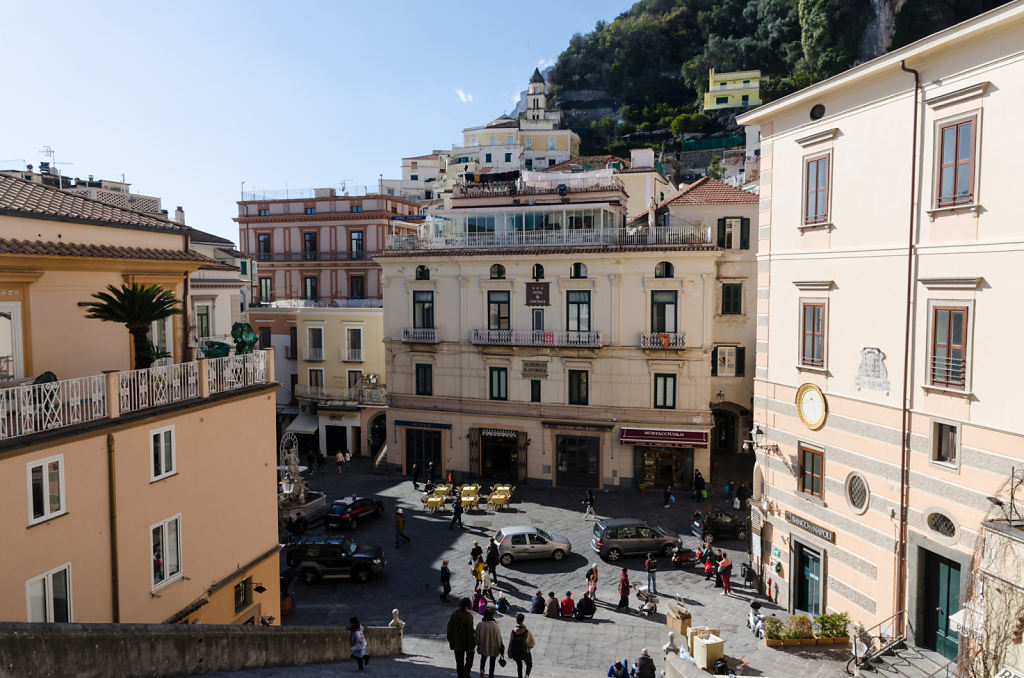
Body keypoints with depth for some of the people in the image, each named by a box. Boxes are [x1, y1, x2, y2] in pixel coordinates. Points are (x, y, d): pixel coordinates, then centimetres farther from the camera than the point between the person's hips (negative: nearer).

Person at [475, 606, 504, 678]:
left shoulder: (480, 625, -21)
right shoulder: (496, 626, -27)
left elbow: (477, 638, -8)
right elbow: (499, 639, -16)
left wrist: (478, 645, 14)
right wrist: (501, 650, 0)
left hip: (483, 648, 2)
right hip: (493, 648, -1)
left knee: (483, 658, 30)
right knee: (492, 663, 22)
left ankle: (481, 670, 9)